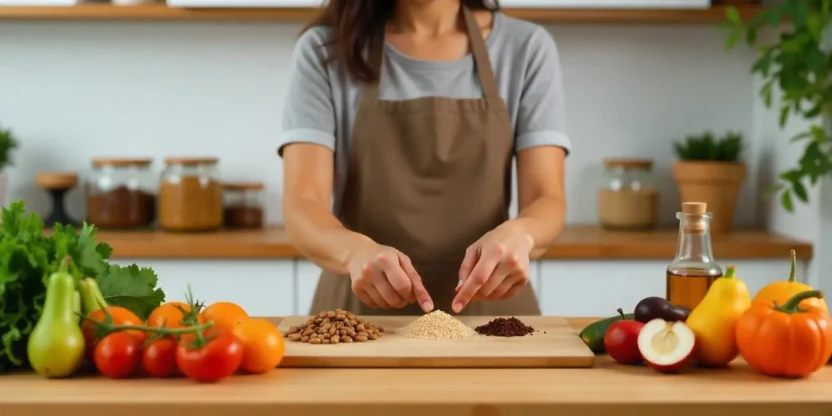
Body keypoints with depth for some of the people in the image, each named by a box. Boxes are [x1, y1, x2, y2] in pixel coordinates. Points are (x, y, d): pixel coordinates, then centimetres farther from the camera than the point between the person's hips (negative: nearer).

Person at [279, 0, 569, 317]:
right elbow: (301, 207, -14)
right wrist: (357, 251, -35)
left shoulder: (527, 47, 1)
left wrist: (517, 234, -30)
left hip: (488, 310, 2)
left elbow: (547, 199, -6)